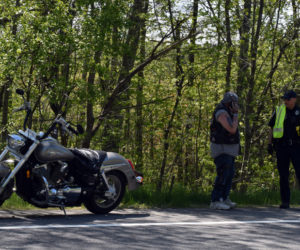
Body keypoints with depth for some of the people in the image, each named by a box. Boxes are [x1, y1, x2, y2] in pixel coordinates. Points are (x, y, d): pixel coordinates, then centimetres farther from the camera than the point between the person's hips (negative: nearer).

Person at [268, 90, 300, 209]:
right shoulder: (279, 111, 7)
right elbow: (272, 128, 12)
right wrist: (269, 144, 6)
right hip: (281, 147, 1)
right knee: (283, 175, 3)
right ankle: (285, 201, 9)